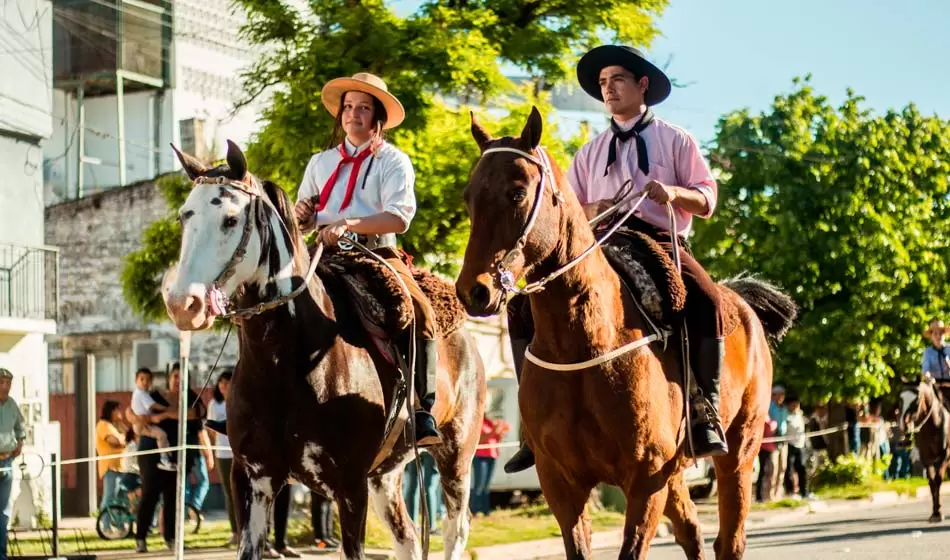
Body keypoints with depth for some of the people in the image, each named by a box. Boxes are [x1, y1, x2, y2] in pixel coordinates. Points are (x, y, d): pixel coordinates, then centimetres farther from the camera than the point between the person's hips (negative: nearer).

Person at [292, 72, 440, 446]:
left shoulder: (393, 161, 4)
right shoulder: (321, 162, 19)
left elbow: (399, 218, -12)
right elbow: (302, 224, 22)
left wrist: (348, 224, -25)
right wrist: (301, 215, -3)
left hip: (377, 253, -4)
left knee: (420, 312, -27)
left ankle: (424, 412, -27)